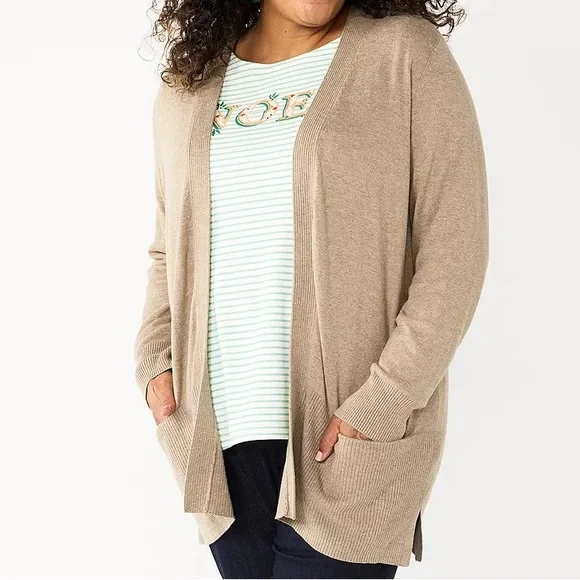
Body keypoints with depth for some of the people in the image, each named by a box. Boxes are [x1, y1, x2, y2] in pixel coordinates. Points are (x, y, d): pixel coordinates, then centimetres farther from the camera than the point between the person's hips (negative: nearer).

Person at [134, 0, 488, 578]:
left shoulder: (408, 53, -3)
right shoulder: (185, 88, 11)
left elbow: (454, 254, -8)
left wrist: (383, 403, -14)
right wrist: (156, 359, 4)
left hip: (351, 441, -4)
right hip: (221, 434, 4)